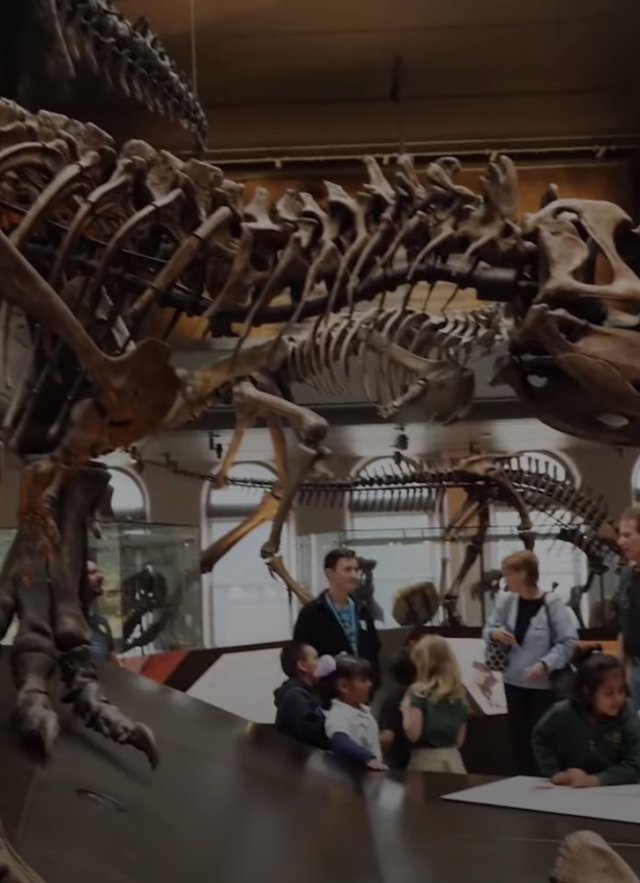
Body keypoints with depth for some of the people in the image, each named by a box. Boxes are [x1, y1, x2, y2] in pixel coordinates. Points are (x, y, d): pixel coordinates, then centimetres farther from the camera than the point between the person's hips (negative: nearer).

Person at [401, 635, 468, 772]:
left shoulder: (419, 692, -9)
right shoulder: (459, 694, 8)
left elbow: (413, 733, -14)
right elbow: (460, 740, 13)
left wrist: (406, 709, -1)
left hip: (426, 761, -5)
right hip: (453, 760, 5)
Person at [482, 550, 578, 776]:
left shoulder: (551, 603, -15)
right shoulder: (506, 601, 0)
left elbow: (569, 641, -14)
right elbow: (488, 629, 9)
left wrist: (545, 664, -24)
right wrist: (494, 633, -14)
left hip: (544, 684, -5)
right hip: (514, 681, 5)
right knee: (519, 738, 13)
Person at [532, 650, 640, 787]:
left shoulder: (627, 717, -10)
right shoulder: (562, 714, -8)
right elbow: (540, 740, 9)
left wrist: (593, 780, -24)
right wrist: (554, 773, -4)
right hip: (569, 790, -1)